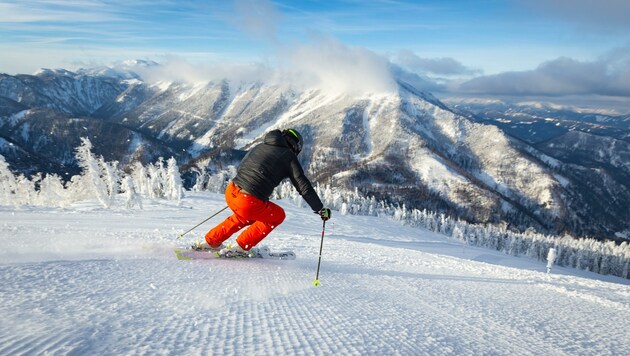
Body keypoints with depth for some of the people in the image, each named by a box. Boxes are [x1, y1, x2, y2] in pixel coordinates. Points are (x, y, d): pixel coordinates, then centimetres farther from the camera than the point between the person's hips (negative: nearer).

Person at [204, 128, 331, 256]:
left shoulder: (260, 146, 19)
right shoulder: (288, 156, 1)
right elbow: (304, 187, -2)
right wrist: (321, 209, 7)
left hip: (230, 192, 7)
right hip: (250, 204, -7)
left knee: (246, 216, 36)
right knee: (278, 215, 22)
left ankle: (212, 240, 37)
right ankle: (241, 247, 19)